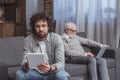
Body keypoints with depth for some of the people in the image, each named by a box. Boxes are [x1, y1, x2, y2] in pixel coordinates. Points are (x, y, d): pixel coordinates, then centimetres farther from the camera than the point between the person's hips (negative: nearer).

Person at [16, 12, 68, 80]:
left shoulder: (56, 39, -16)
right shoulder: (28, 40, -9)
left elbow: (61, 63, -22)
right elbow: (25, 62, -14)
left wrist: (50, 68, -44)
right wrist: (27, 65, -40)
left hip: (53, 72, -2)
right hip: (36, 72, 2)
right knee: (19, 74, -23)